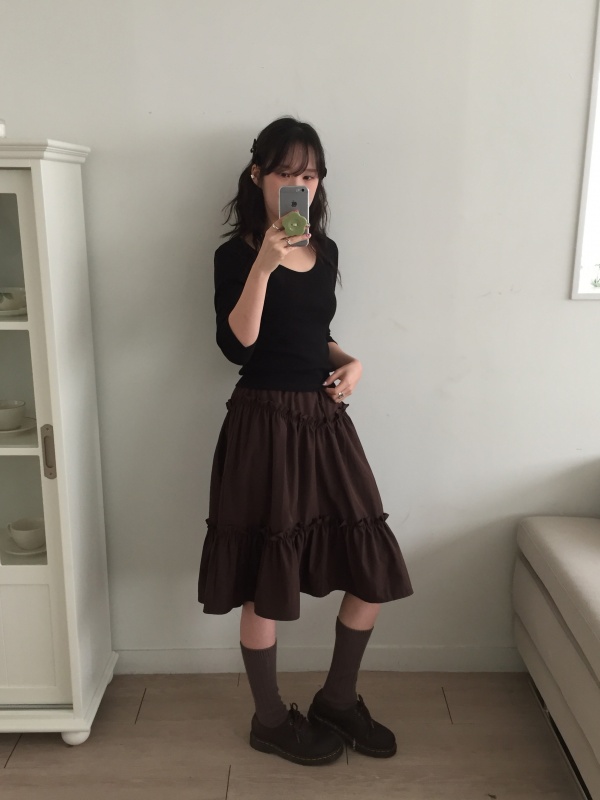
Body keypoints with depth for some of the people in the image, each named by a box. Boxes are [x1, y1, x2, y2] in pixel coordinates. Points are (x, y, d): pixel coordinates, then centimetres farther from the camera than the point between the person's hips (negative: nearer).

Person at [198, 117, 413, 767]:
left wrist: (350, 363, 4)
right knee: (264, 584, 4)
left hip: (326, 421, 7)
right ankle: (270, 721, 28)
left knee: (374, 570, 8)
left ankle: (338, 701, 30)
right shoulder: (236, 254, -7)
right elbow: (236, 346, -19)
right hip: (265, 425, -6)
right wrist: (264, 264, -27)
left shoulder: (325, 251, 11)